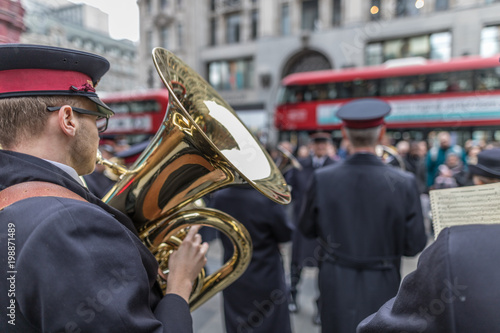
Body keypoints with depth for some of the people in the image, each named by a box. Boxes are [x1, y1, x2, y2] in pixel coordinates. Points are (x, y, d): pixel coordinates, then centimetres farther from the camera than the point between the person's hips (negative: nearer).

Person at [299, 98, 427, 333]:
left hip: (337, 288, 1)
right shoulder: (404, 183, -17)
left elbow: (307, 229, 0)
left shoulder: (322, 179, -14)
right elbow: (414, 245, -10)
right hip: (383, 287, 0)